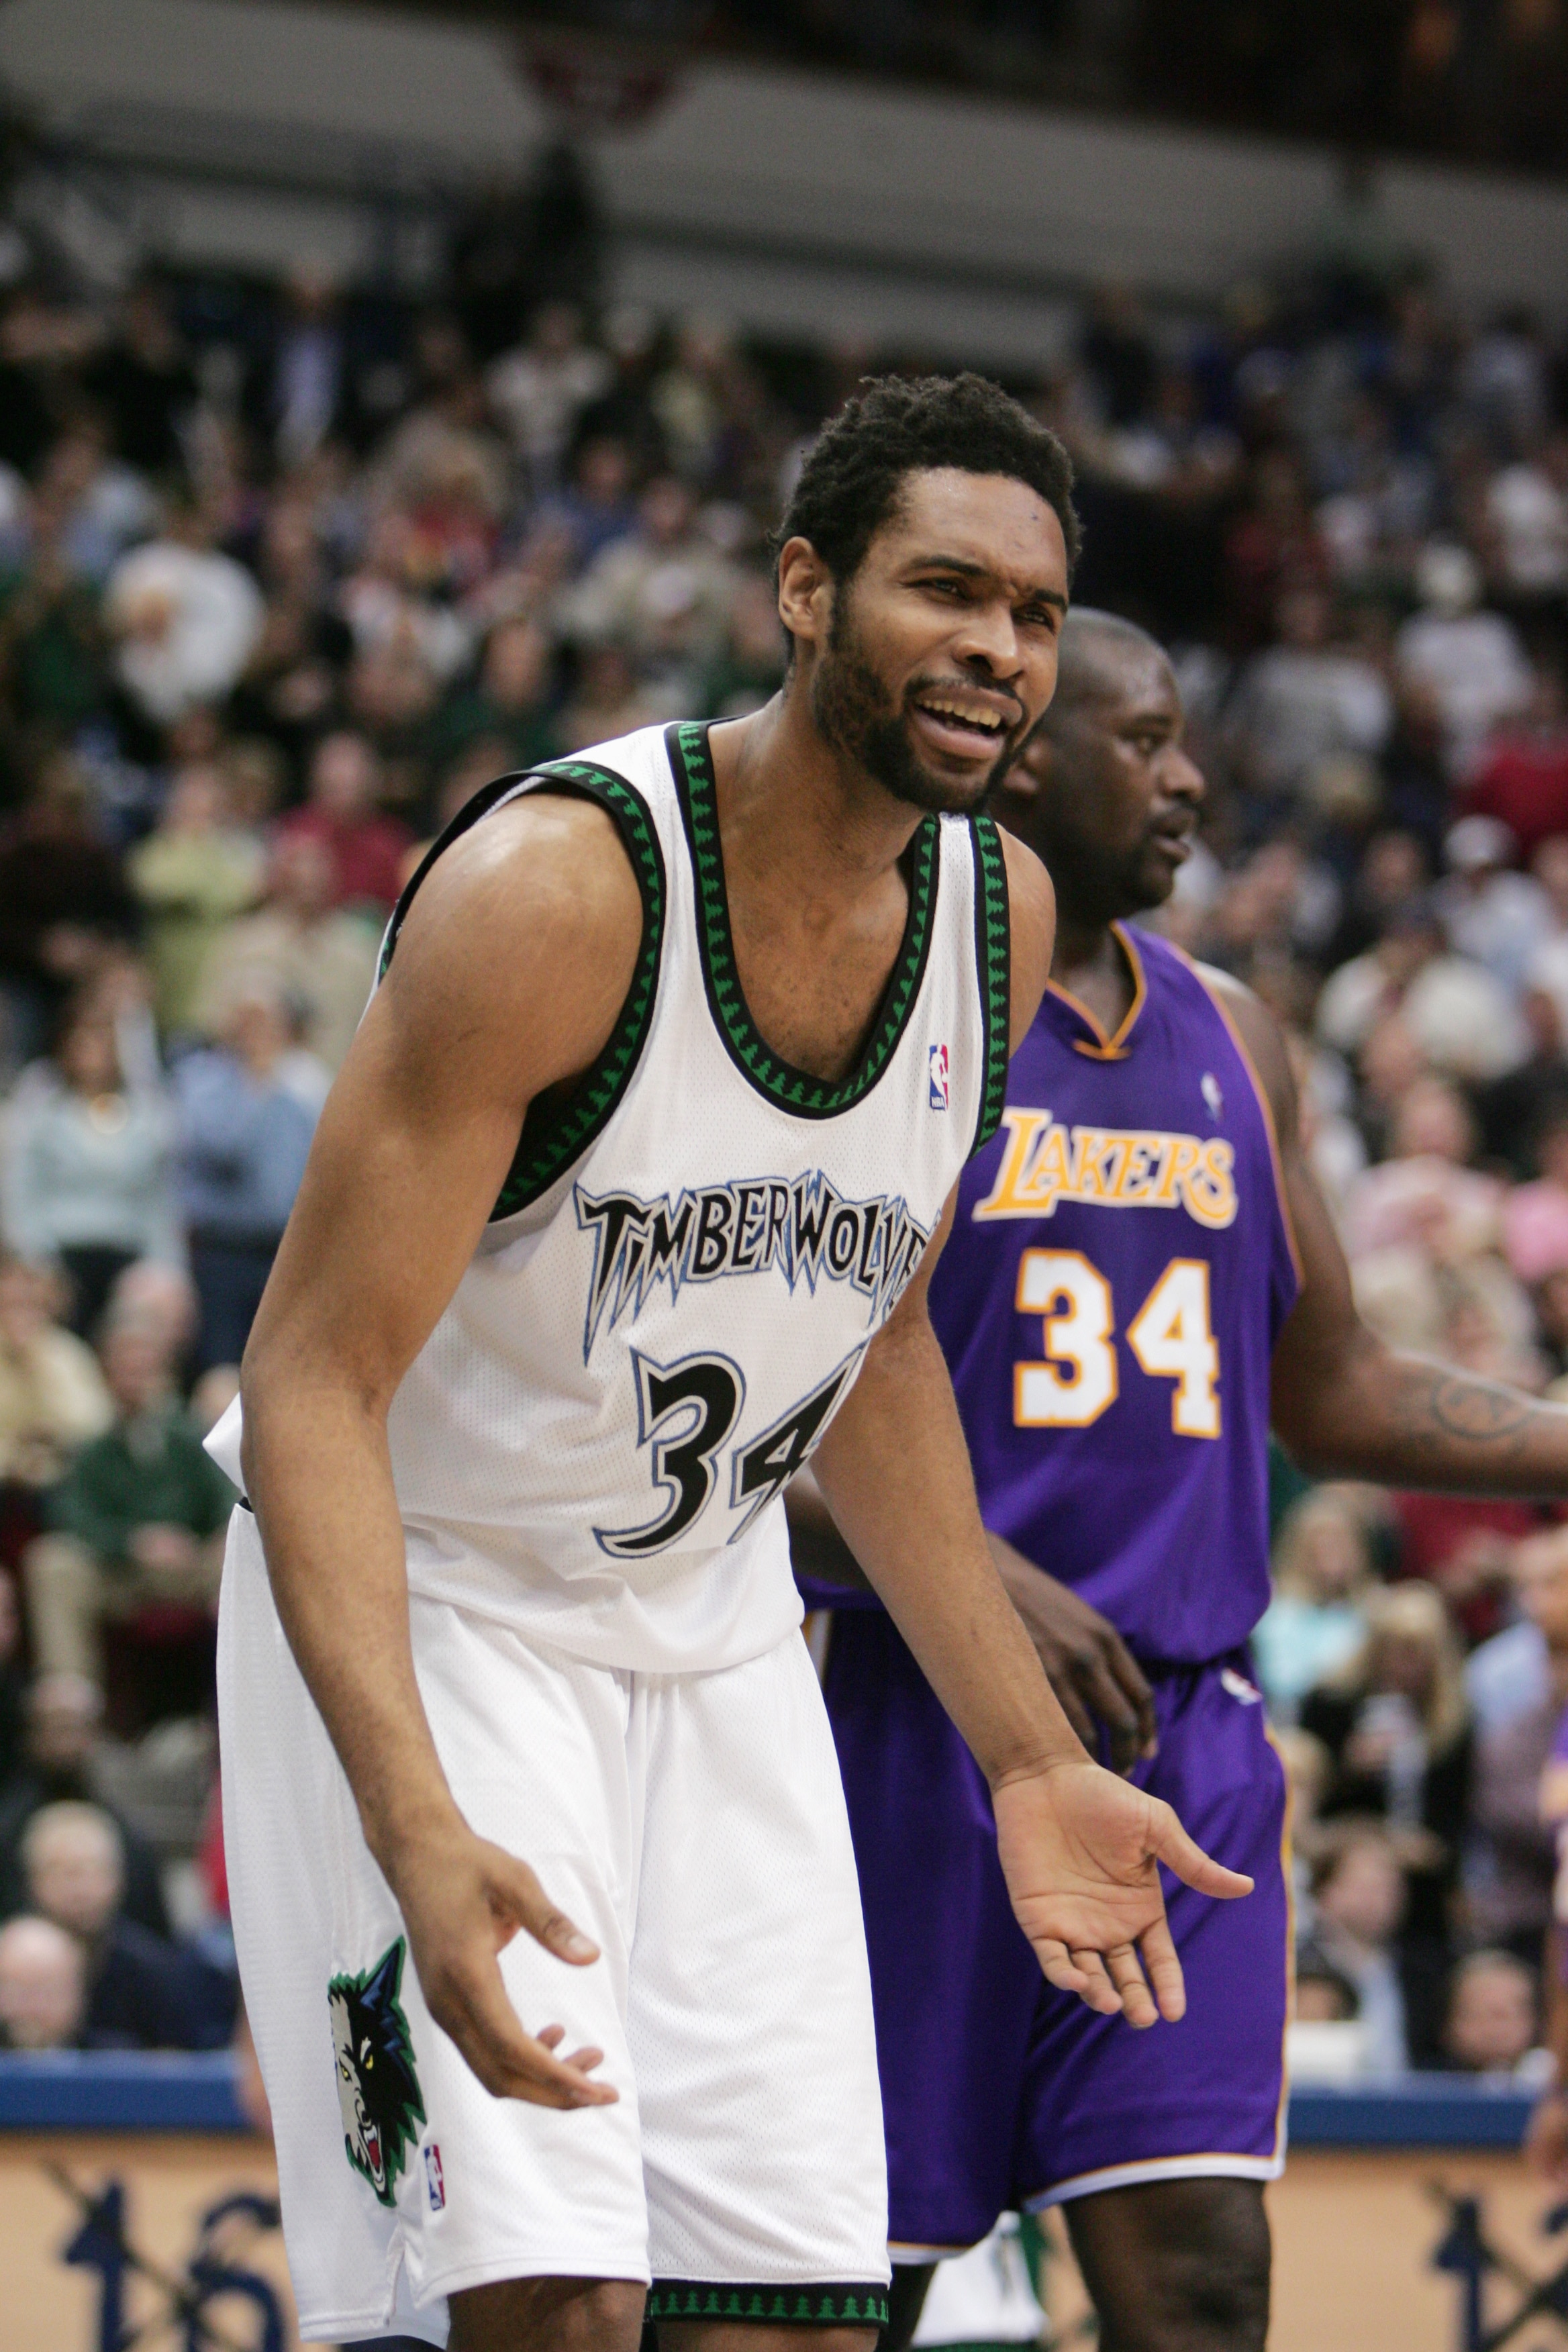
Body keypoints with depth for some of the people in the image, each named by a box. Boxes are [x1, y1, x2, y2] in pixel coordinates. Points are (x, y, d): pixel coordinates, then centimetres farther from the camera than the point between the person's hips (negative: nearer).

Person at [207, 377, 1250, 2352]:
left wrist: (1028, 1759, 10)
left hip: (714, 1632, 7)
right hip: (421, 1605, -7)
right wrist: (420, 1834, -39)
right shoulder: (555, 888, -26)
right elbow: (313, 1382, -27)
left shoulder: (1000, 917, -4)